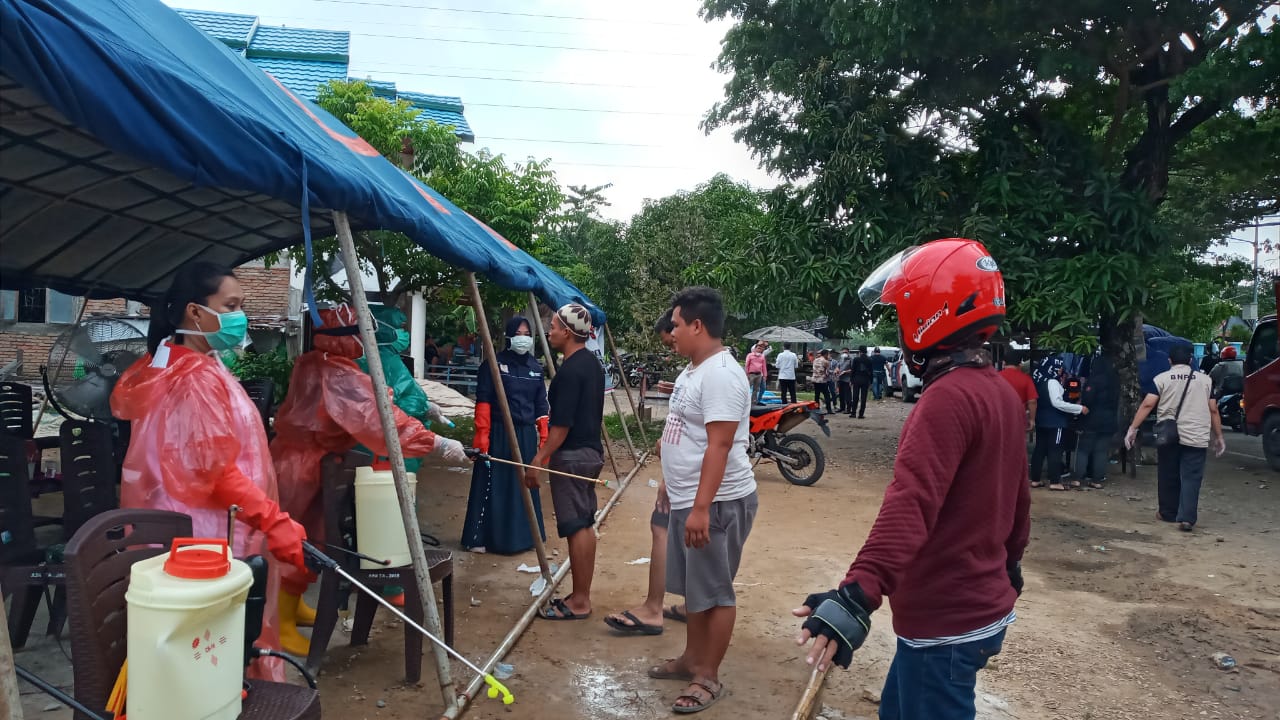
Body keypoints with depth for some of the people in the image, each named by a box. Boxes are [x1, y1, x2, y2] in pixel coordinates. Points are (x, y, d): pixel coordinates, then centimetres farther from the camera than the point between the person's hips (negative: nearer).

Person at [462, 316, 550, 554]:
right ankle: (480, 538, 9)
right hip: (499, 433, -5)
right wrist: (482, 436, -16)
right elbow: (483, 402, -9)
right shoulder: (494, 364, -5)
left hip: (526, 435, 5)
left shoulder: (535, 367, 11)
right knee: (494, 486, -1)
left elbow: (541, 406, 13)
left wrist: (544, 436, 9)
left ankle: (522, 535, 25)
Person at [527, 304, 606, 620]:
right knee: (585, 525, 13)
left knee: (576, 527, -4)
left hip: (571, 455, -10)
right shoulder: (592, 363, 12)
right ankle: (582, 595, 21)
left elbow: (561, 425, -21)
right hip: (591, 451, 10)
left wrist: (538, 460, -17)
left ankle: (579, 602, 3)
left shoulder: (570, 370, -18)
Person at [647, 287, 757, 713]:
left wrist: (701, 508, -28)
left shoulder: (720, 374, -20)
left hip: (716, 503, -10)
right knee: (693, 587, 20)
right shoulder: (694, 370, 12)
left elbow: (719, 446, -26)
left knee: (714, 593, 2)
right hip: (687, 500, 10)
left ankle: (709, 678, 15)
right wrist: (673, 488, 25)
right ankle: (692, 659, 35)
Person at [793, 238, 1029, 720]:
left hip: (946, 624, -9)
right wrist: (1009, 564, 30)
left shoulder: (949, 398, -22)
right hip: (984, 608, 9)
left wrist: (857, 595, -44)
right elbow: (1016, 497, 17)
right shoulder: (1001, 392, 7)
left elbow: (911, 505, -36)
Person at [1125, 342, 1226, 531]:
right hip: (1196, 438, 0)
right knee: (1191, 478, 0)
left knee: (1168, 476, 13)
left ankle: (1168, 513, 24)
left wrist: (1133, 428, -8)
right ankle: (1186, 518, -10)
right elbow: (1213, 410, 7)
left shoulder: (1162, 378, 0)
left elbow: (1147, 405, -9)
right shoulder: (1204, 379, 6)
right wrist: (1219, 436, 15)